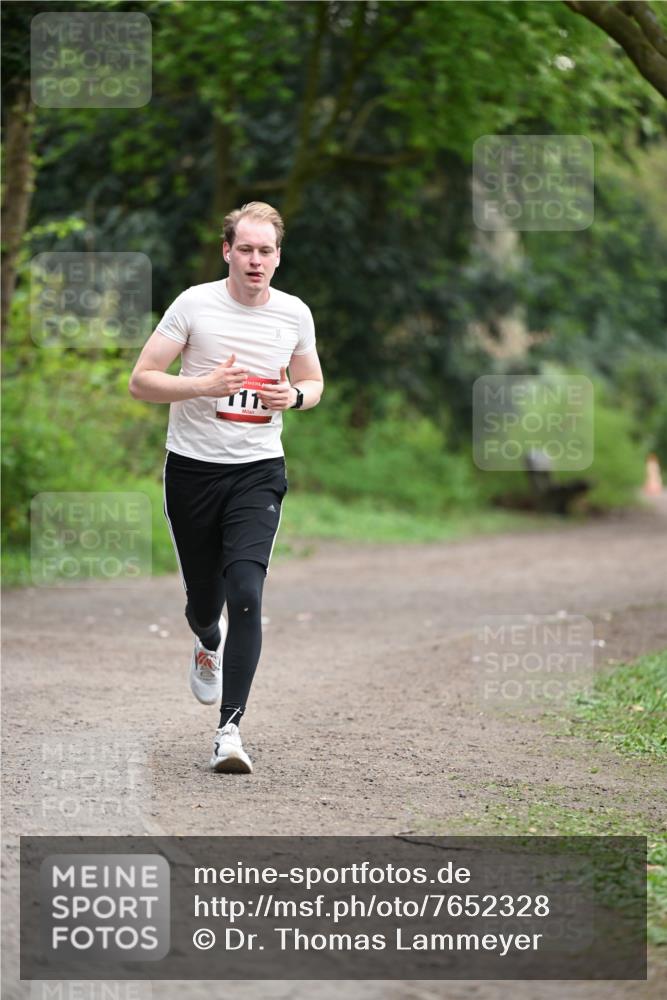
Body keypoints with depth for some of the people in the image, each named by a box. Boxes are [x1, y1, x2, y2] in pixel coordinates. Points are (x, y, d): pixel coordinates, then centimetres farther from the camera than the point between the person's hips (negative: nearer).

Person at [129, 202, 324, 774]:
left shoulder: (295, 314, 3)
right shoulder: (194, 304, -6)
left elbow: (313, 384, 18)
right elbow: (141, 381, -5)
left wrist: (295, 396, -6)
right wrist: (206, 385, -21)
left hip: (258, 473, 0)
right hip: (192, 469, 0)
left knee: (246, 594, -18)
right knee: (203, 600, 10)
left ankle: (230, 729, -17)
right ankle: (209, 644, 50)